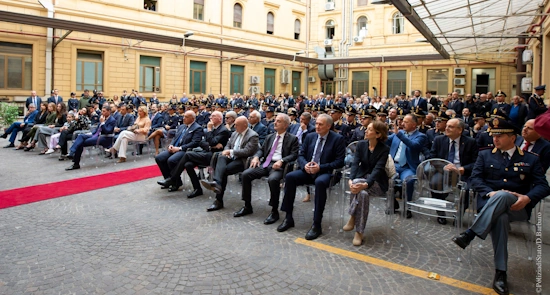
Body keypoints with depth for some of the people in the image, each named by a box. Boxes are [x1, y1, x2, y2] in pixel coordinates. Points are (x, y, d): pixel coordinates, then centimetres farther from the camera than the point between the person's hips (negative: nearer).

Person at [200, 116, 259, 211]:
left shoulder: (253, 136, -7)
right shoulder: (235, 133, 18)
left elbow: (247, 151, -17)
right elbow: (228, 146, 22)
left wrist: (231, 152, -14)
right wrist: (226, 152, -2)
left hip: (243, 160, -7)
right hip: (232, 157, 7)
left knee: (224, 170, -27)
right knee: (221, 157, -27)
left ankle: (219, 200, -28)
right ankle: (217, 183, -41)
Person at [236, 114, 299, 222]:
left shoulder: (292, 139, 6)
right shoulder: (270, 137, 24)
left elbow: (294, 155, -5)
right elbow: (262, 149, 25)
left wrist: (281, 161, -21)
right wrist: (256, 156, 2)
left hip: (278, 166, -6)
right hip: (264, 163, 6)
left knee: (272, 179, -38)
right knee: (246, 174, -15)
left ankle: (274, 211, -21)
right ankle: (247, 206, -2)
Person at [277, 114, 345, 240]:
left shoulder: (338, 139, -4)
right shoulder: (310, 136, 10)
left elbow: (339, 162, -9)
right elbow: (300, 155, 11)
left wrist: (320, 167, -19)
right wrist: (305, 165, -12)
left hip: (325, 172, -4)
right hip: (308, 170, 5)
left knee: (320, 182, -38)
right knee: (289, 177, -23)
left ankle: (316, 225, -28)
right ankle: (288, 218, -13)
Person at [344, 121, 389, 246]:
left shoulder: (384, 149, -11)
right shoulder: (361, 144, 1)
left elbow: (378, 169, -23)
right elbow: (355, 163, -8)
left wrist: (366, 184, -41)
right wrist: (350, 179, -28)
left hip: (377, 182, -3)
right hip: (361, 177, 3)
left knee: (358, 183, -35)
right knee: (363, 193, -33)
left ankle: (352, 218, -22)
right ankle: (359, 232, -25)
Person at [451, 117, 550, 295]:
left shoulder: (531, 159, 13)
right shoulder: (485, 155, 16)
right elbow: (475, 178, 4)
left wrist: (527, 198, -19)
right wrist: (490, 193, -17)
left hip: (517, 207, 0)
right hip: (490, 203, 1)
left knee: (502, 196, -38)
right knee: (500, 218, -37)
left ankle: (469, 234, -43)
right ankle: (500, 272, -33)